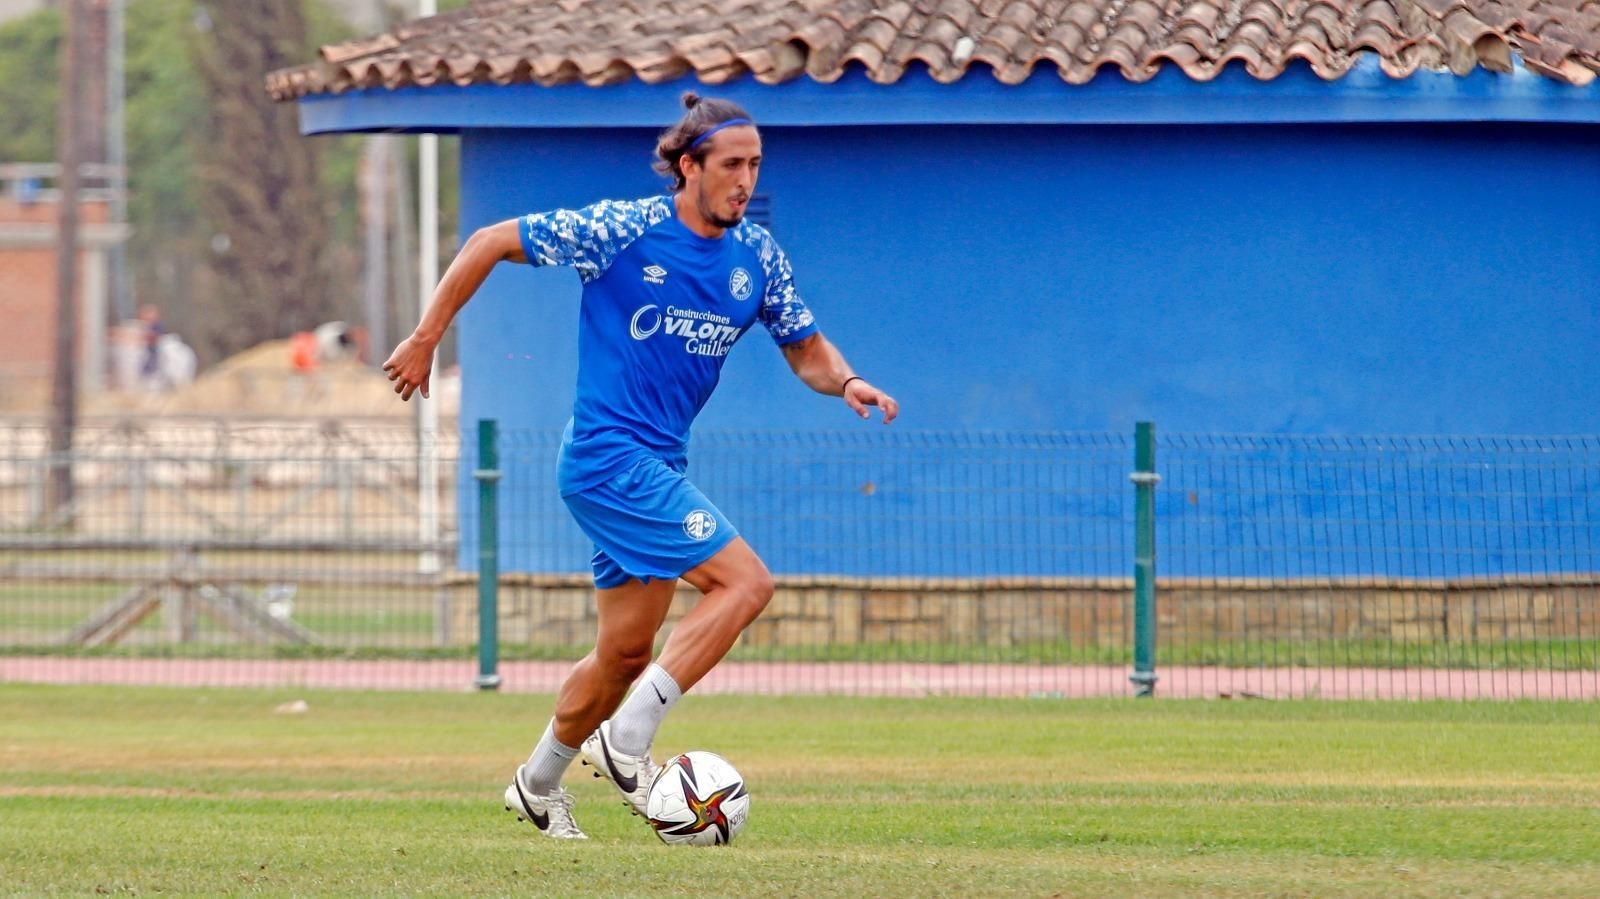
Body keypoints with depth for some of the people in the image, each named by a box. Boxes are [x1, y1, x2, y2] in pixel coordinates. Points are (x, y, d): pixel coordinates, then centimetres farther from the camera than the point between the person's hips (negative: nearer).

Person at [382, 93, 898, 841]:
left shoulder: (757, 256, 5)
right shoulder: (622, 231, -13)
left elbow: (806, 350, 14)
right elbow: (491, 243, -6)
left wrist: (845, 383, -9)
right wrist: (426, 339, -5)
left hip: (658, 463, 8)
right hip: (608, 455, -8)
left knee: (627, 650, 14)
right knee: (744, 582, -19)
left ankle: (538, 783, 33)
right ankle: (626, 741, -15)